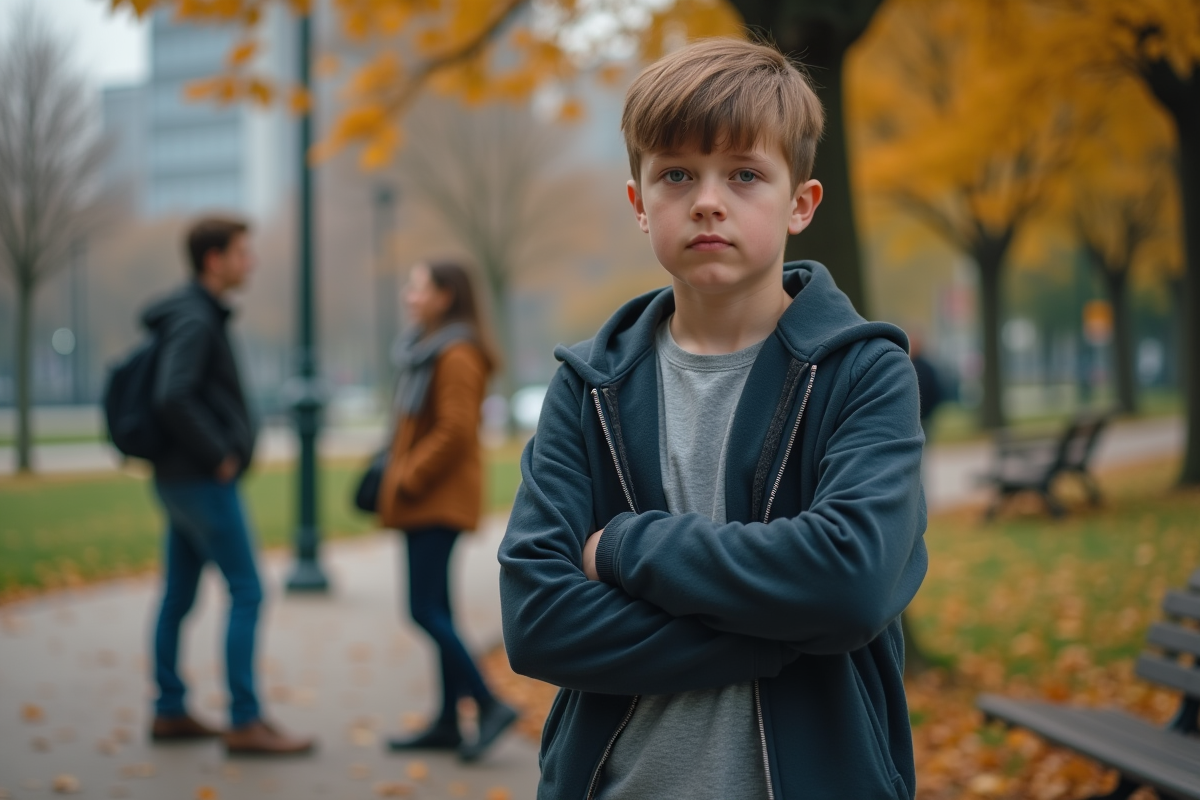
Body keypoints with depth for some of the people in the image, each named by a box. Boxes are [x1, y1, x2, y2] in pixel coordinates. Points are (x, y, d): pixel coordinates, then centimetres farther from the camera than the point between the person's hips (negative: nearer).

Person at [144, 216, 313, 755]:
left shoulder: (200, 316, 14)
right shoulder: (194, 321, -16)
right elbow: (172, 398, -28)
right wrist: (219, 456, -19)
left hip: (181, 480, 10)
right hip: (203, 482, -10)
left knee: (179, 595, 13)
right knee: (246, 593, -7)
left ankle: (169, 712, 20)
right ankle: (245, 722, -5)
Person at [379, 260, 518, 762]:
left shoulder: (457, 356, -15)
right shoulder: (427, 350, 16)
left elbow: (455, 432, -21)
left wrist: (410, 480, -15)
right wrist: (398, 474, 11)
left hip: (440, 501, -10)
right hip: (425, 502, 10)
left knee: (426, 610, -11)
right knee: (435, 610, 10)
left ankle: (489, 705, -6)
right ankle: (447, 724, 14)